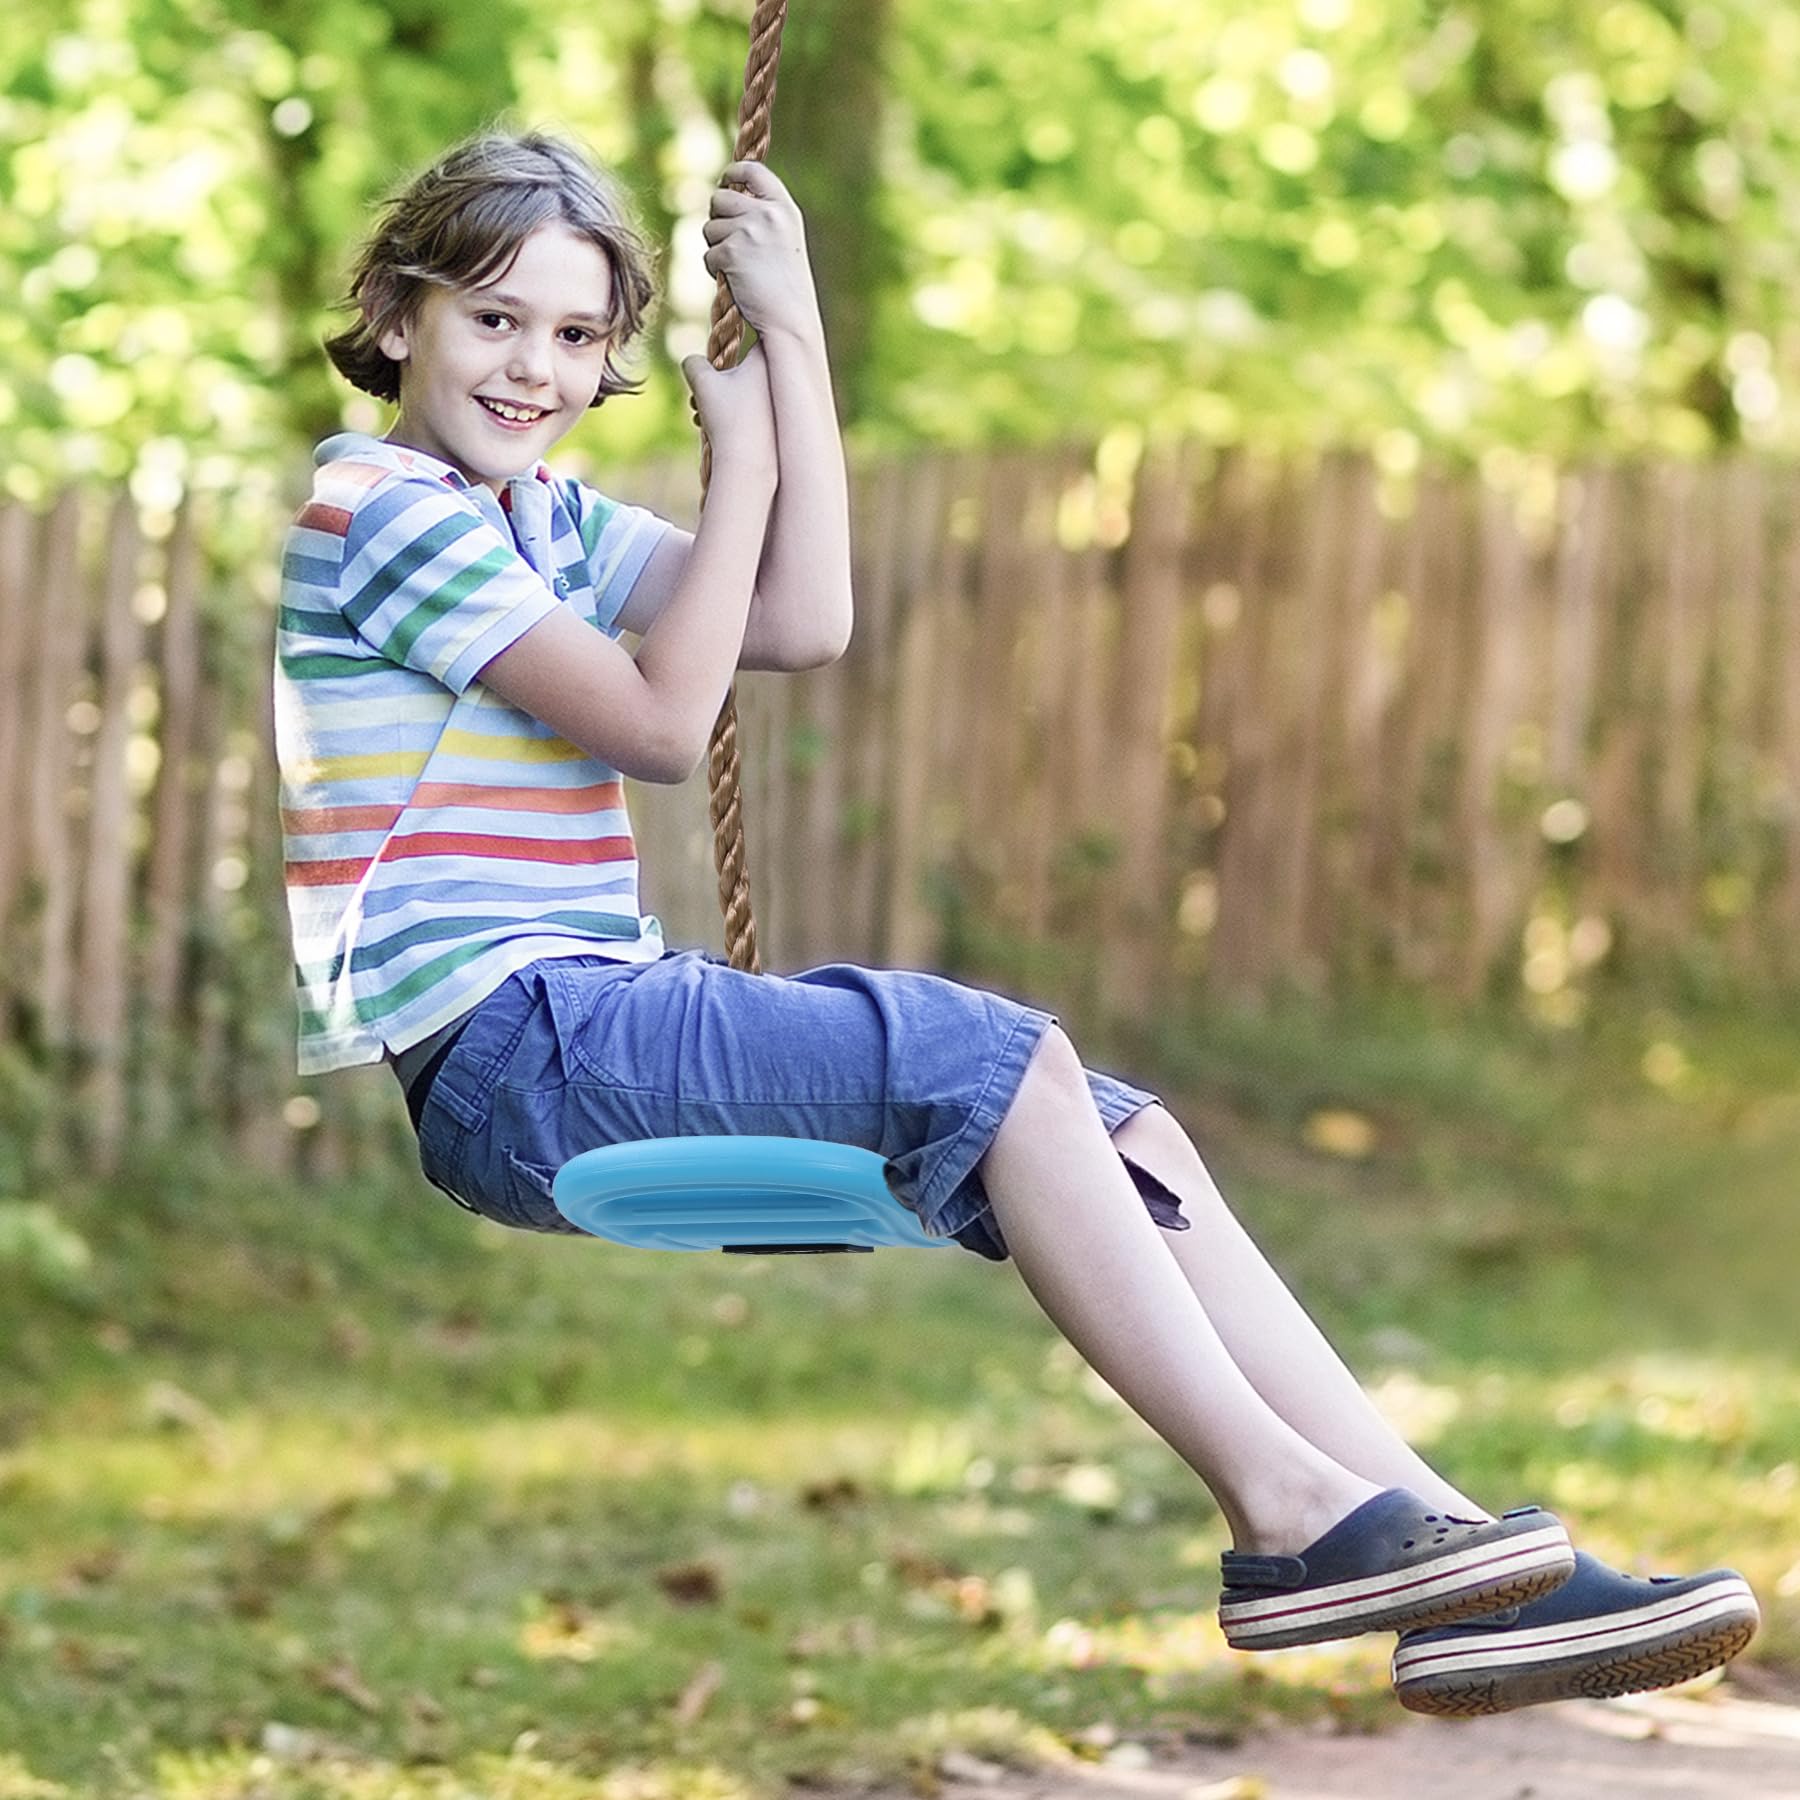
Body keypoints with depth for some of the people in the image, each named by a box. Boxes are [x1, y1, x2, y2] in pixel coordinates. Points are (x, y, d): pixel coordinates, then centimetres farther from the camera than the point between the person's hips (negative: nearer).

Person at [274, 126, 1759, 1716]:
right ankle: (1288, 1506, -23)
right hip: (500, 1055, -9)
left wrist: (791, 332, 9)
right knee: (995, 1057, -24)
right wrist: (741, 457, -2)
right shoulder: (375, 505, -6)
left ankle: (1442, 1546, -14)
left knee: (1125, 1134, -6)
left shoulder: (542, 519, 22)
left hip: (600, 1017, 9)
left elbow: (805, 623, 11)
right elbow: (661, 723, -12)